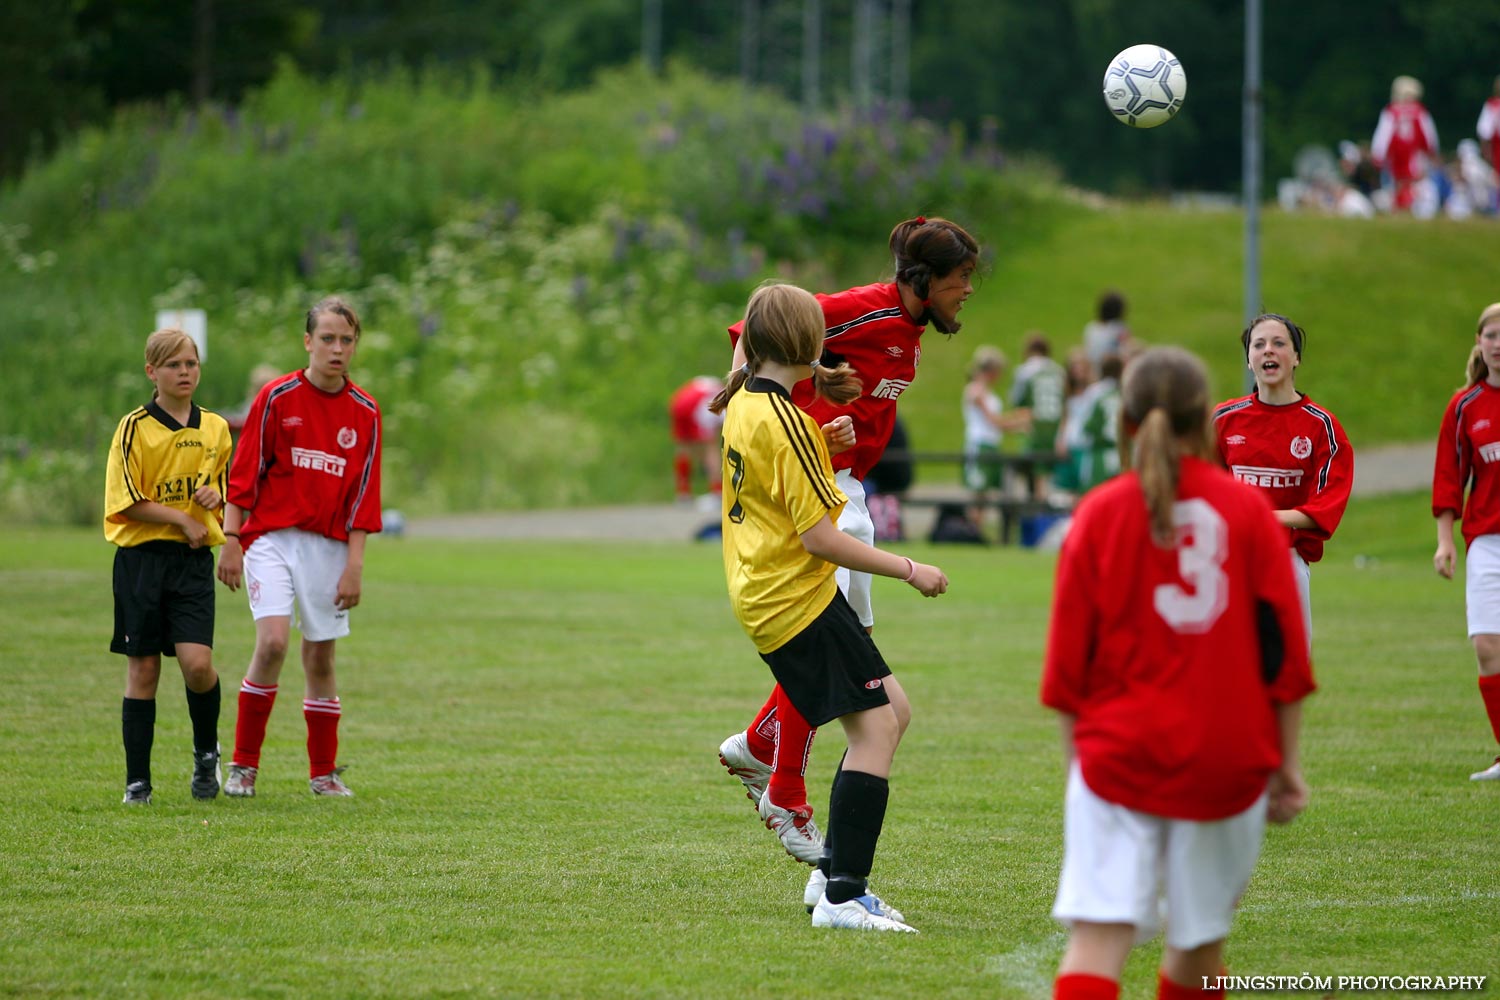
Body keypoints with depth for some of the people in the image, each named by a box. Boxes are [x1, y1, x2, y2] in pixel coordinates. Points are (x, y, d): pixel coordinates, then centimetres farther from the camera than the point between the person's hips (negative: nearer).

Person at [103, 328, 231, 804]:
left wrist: (216, 495, 0)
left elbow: (227, 489, 23)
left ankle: (206, 751, 14)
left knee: (197, 663, -13)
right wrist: (183, 519, -10)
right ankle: (137, 779, 8)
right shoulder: (135, 428, -3)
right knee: (143, 670, 1)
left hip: (193, 560, 2)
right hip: (142, 556, -2)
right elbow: (126, 502, -8)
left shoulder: (214, 429, 10)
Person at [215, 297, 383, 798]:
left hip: (329, 545, 3)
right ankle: (244, 765, -8)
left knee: (320, 658, 6)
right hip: (272, 537, -3)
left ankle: (323, 771, 20)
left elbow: (362, 493, 6)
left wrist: (354, 565, 0)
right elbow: (244, 474, -1)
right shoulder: (277, 398, -3)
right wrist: (231, 541, -7)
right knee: (273, 641, -19)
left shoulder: (365, 412, 5)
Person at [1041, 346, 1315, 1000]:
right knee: (1199, 935, 16)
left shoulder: (1101, 513, -1)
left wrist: (1078, 753, 15)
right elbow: (1284, 650, 2)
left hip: (1120, 753, -1)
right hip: (1228, 761, 1)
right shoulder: (1248, 510, 1)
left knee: (1097, 939, -10)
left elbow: (1069, 657, 3)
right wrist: (1287, 762, 10)